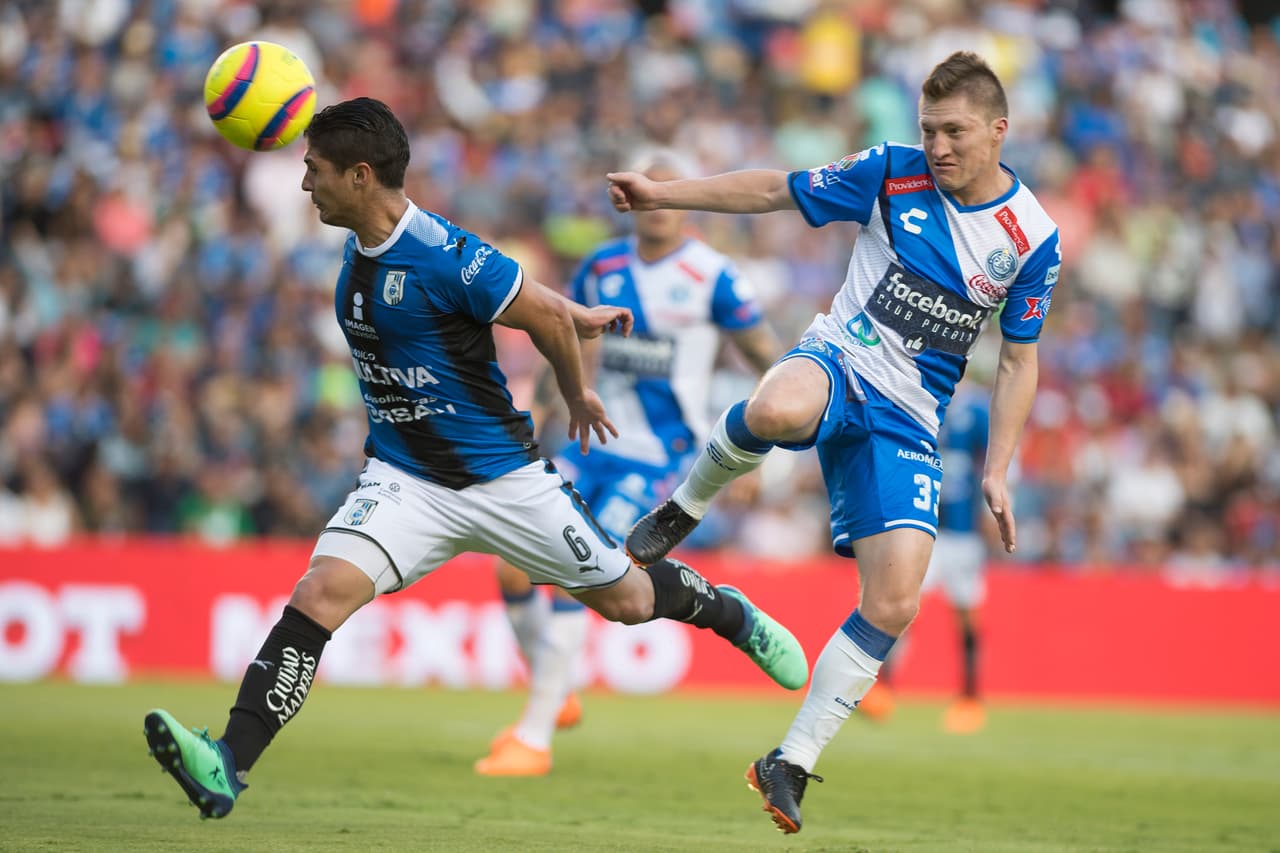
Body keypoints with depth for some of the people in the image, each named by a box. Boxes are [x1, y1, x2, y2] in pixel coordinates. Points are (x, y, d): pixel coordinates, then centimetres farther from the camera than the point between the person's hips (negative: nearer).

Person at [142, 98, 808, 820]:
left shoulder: (443, 255, -23)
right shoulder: (360, 250, 2)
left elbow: (547, 314, -12)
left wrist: (578, 396, 5)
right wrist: (573, 313, 21)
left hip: (502, 480, -5)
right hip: (405, 481, 5)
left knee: (626, 600, 11)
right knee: (323, 590, -20)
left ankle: (727, 611, 45)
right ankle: (228, 767, -28)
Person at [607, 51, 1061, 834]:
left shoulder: (1035, 237, 0)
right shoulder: (892, 174, -2)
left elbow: (1019, 363, 9)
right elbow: (774, 191, 7)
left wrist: (997, 470, 2)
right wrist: (663, 193, 1)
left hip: (910, 420, 1)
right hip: (840, 361, -1)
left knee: (894, 605, -14)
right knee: (776, 411, -41)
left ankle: (791, 763, 0)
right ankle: (687, 505, -8)